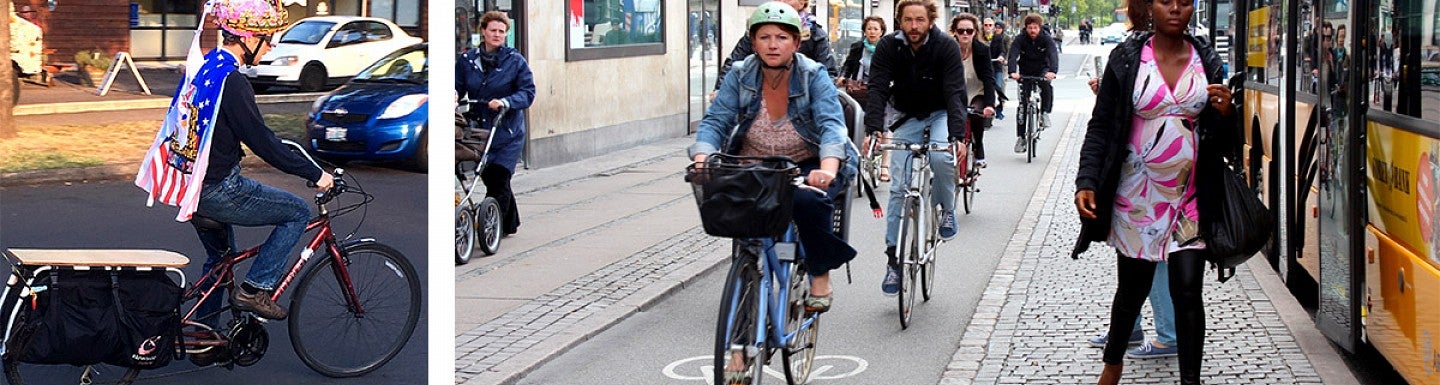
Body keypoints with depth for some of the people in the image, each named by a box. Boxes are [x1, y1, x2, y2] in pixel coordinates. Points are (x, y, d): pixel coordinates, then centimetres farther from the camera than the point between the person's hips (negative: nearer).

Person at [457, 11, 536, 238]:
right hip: (478, 131, 3)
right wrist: (453, 95, -16)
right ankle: (511, 223, 27)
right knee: (490, 179, 10)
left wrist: (505, 102, -22)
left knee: (498, 180, -11)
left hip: (508, 133, -3)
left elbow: (528, 93, -5)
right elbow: (457, 86, 8)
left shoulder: (515, 61, 0)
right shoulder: (467, 60, 8)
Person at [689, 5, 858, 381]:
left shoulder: (814, 76, -13)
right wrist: (702, 158, -36)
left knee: (807, 201, -37)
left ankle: (820, 277, -10)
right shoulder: (740, 76, -6)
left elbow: (831, 125, -26)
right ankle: (741, 348, -2)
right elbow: (715, 120, -14)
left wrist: (828, 168, -46)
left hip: (807, 168, -2)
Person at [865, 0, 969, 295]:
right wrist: (874, 129, -39)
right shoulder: (888, 47, -17)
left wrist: (957, 136, -41)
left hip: (940, 115, -1)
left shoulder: (946, 46, -21)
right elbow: (878, 90, -23)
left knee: (942, 158, -32)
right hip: (907, 118, 2)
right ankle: (894, 257, -1)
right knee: (899, 188, -7)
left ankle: (946, 208, -2)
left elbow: (955, 93, -27)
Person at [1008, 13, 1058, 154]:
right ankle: (1021, 137, -2)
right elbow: (1013, 55, -28)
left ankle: (1045, 113, -14)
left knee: (1047, 85, -35)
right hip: (1025, 73, 1)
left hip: (1042, 71, -1)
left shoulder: (1046, 39, -14)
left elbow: (1054, 55, -29)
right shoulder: (1020, 39, -14)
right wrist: (1013, 72, -48)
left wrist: (1052, 71, -50)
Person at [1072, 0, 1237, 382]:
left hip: (1188, 196, 1)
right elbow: (1101, 127, -2)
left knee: (1188, 290, -4)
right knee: (1133, 288, 12)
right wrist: (1087, 182, -13)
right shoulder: (1127, 59, -3)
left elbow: (1221, 142, 10)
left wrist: (1225, 113, -12)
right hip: (1136, 193, -1)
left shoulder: (1207, 61, 3)